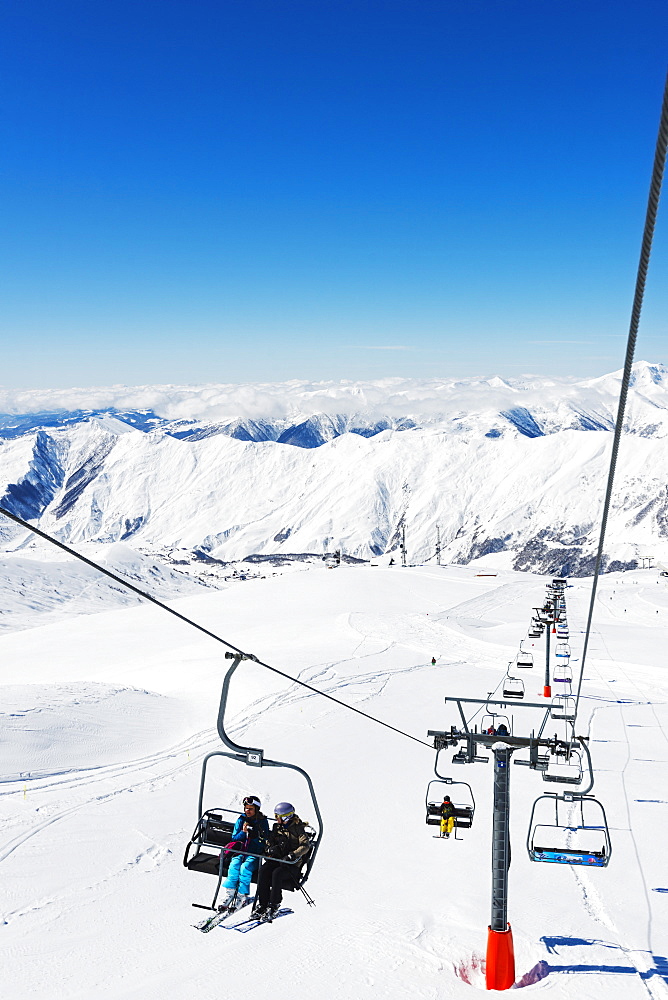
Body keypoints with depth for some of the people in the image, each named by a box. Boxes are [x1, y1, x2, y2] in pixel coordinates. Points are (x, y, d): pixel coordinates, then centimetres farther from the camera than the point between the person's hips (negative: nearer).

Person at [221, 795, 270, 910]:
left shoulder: (262, 822, 2)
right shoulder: (241, 820, 9)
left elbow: (264, 843, -1)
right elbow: (234, 838, 10)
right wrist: (243, 832, -9)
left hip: (254, 854, -3)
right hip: (240, 852, 3)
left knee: (245, 867, -29)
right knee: (234, 864, -27)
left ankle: (242, 896, -25)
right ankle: (230, 893, -27)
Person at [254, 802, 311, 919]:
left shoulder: (297, 828, -5)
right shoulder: (277, 827, 13)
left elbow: (305, 846, -13)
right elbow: (269, 842, 16)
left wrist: (292, 855, -26)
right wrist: (271, 848, -8)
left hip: (292, 863, -5)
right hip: (277, 859, 5)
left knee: (277, 873, -31)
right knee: (264, 871, -23)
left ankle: (274, 906, -18)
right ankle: (262, 904, -17)